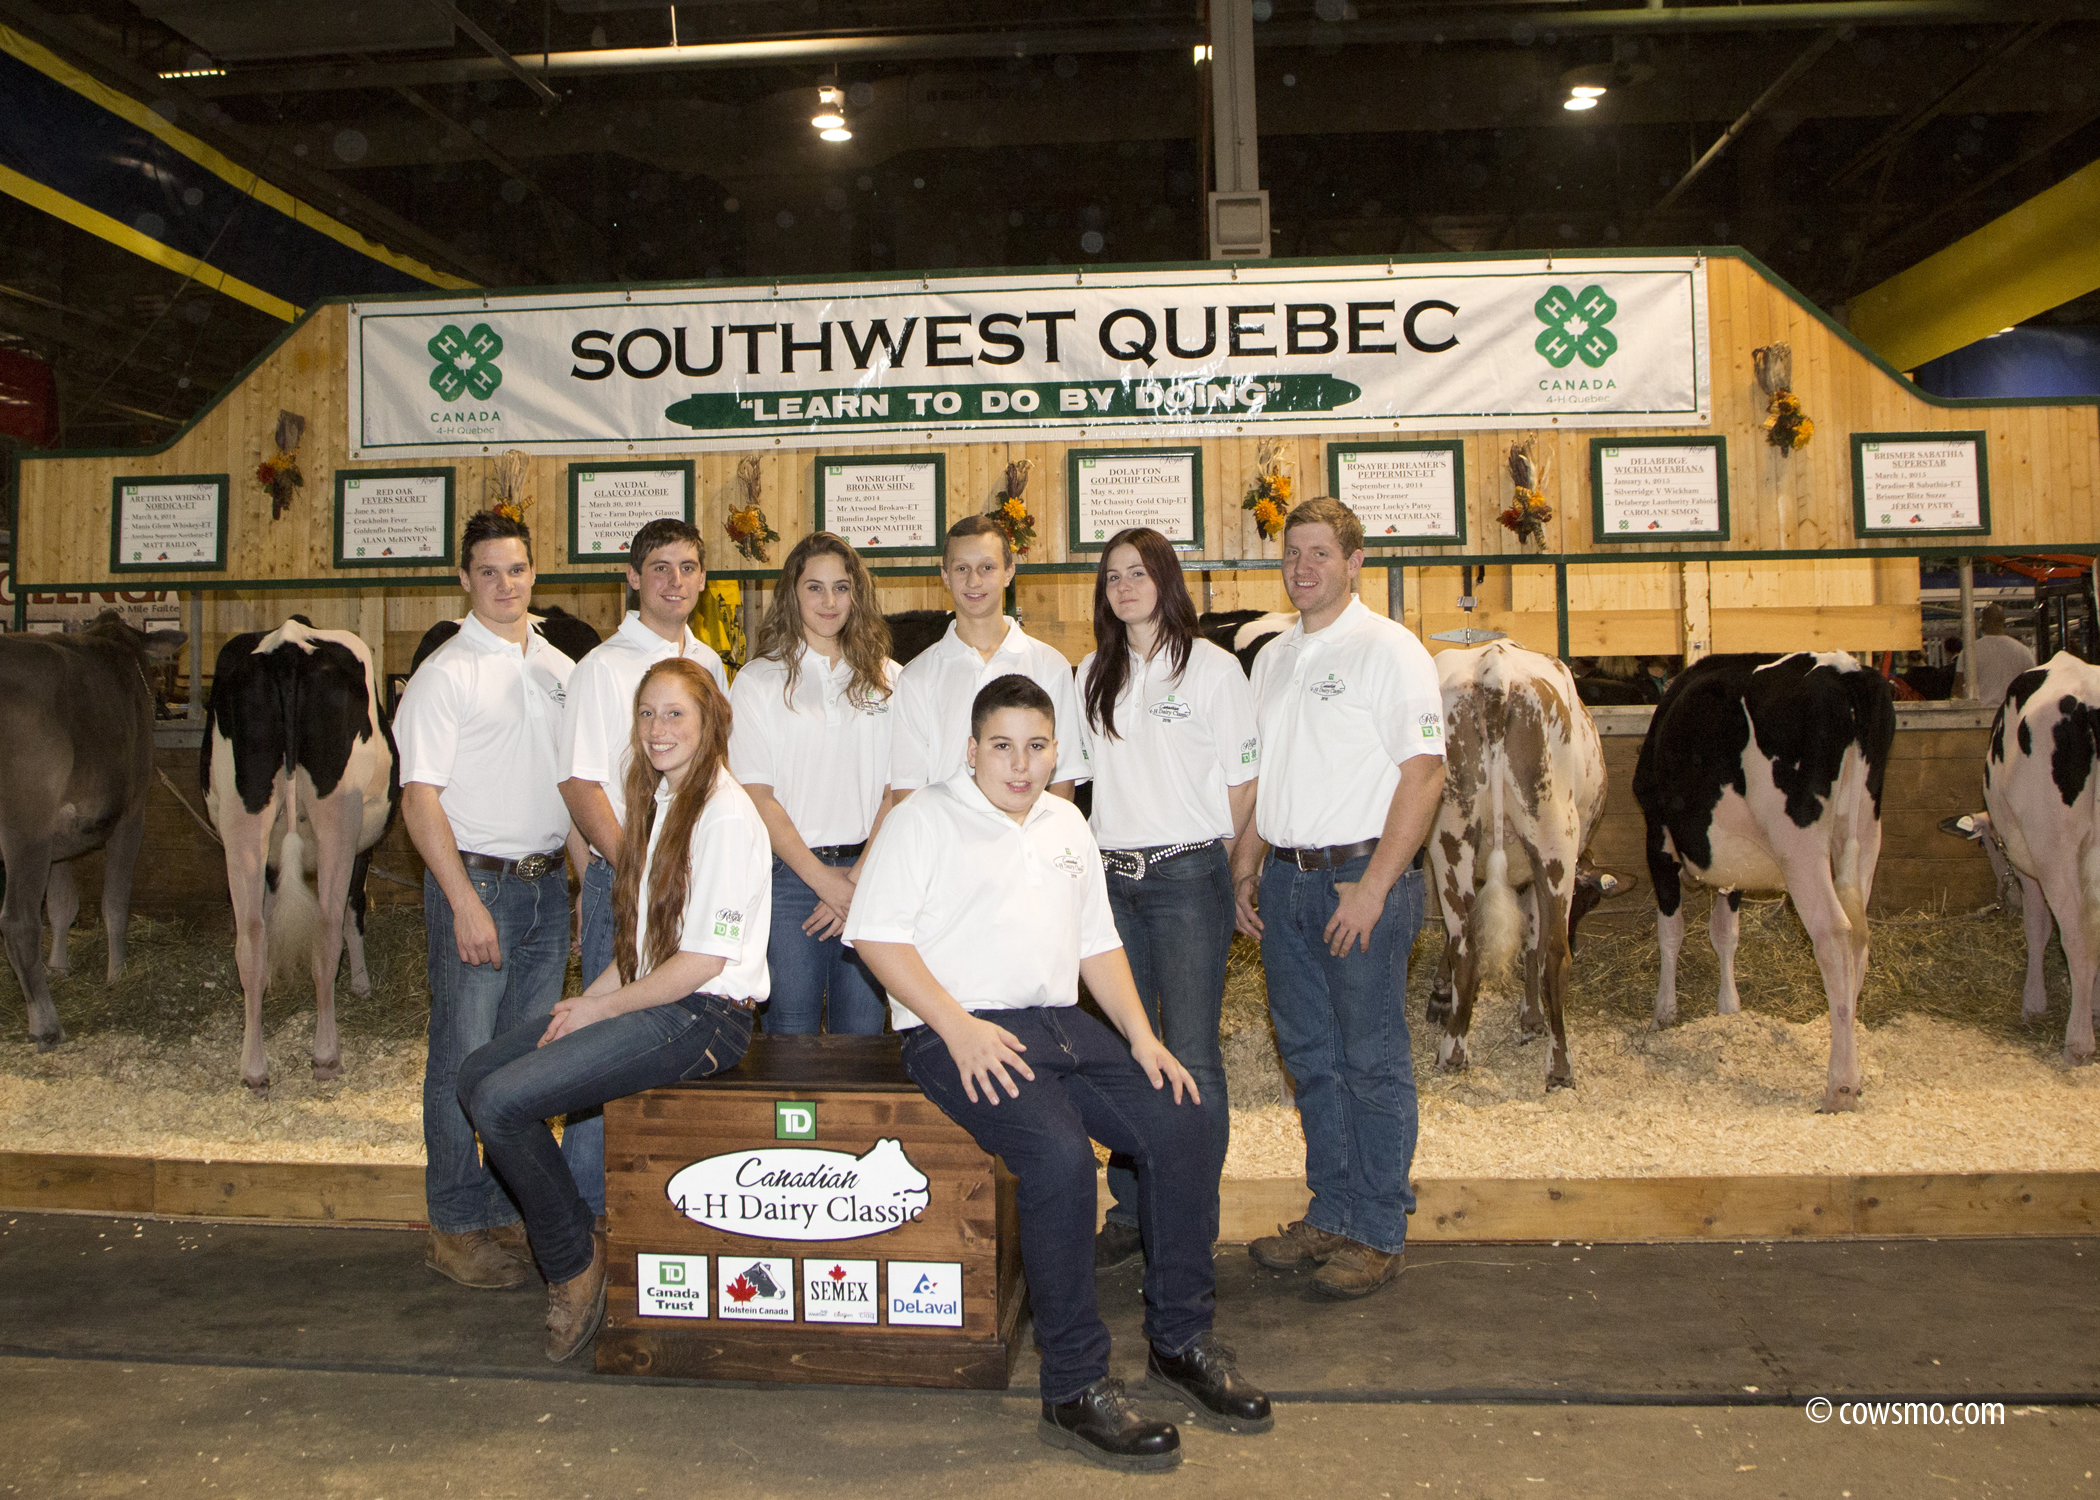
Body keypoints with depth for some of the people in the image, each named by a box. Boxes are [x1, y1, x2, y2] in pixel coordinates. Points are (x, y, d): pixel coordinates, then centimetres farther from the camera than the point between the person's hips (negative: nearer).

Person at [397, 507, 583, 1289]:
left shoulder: (559, 668, 12)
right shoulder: (444, 674, -5)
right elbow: (420, 798, -10)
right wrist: (465, 902, -16)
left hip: (547, 885, 5)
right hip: (474, 880, -5)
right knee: (465, 1062, 1)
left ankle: (508, 1216, 23)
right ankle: (457, 1229, 13)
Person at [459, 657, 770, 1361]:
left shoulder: (726, 814, -14)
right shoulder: (659, 802, 14)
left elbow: (704, 960, -18)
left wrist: (601, 1009, -11)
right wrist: (588, 999, 4)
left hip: (704, 1016, -9)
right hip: (651, 1000, 9)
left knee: (503, 1102, -16)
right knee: (478, 1075, 4)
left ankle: (575, 1262, 5)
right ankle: (567, 1240, 13)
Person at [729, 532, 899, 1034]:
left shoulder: (888, 681, 9)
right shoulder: (758, 681, 4)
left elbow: (898, 792, 4)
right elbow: (755, 796, -2)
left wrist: (860, 878, -9)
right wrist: (823, 878, -10)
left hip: (871, 875, 2)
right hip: (789, 875, -1)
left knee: (863, 1031, 5)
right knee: (791, 1030, 3)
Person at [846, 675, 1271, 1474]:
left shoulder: (1066, 824, 21)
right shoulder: (924, 819, 0)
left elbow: (1097, 942, 22)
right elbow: (877, 935, -9)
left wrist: (1142, 1036, 8)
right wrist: (958, 1026, -19)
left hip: (1061, 1024, 7)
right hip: (959, 1034, -7)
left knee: (1177, 1120, -11)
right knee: (1060, 1153, -30)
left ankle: (1180, 1340, 5)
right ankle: (1074, 1389, -18)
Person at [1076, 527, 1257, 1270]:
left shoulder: (1212, 666, -2)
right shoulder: (1094, 673, 12)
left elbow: (1242, 781, 1)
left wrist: (1209, 861, 4)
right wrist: (1114, 851, 10)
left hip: (1188, 877, -5)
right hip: (1111, 877, 5)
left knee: (1191, 1055, -2)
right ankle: (1131, 1211, 21)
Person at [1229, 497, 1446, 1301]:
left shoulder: (1388, 649, -7)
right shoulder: (1273, 658, 15)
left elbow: (1424, 776, -12)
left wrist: (1374, 885, -18)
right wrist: (1244, 870, 13)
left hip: (1362, 873, -7)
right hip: (1287, 879, 7)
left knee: (1373, 1059, 1)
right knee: (1310, 1054, 13)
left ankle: (1377, 1233, 13)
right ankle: (1330, 1213, 26)